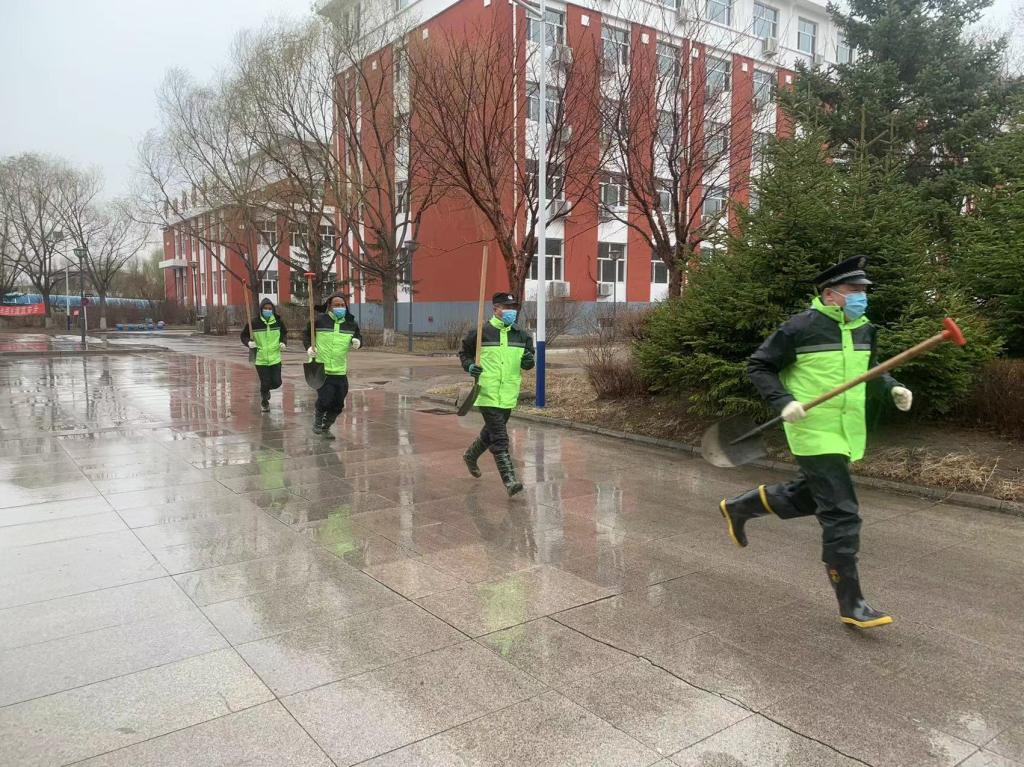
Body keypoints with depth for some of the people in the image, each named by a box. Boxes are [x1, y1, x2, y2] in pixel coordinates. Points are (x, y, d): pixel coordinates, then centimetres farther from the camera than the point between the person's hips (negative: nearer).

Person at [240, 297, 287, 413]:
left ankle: (266, 389, 38)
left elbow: (284, 333, 16)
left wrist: (284, 342, -2)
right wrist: (248, 342, -17)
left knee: (276, 382, 1)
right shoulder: (254, 322, -9)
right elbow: (244, 335, 3)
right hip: (260, 359, -2)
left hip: (275, 358, 2)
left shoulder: (278, 321, -2)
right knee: (265, 383, 2)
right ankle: (264, 403, 29)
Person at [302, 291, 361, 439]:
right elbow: (306, 334, 8)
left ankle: (326, 428, 33)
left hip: (341, 372, 4)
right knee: (325, 400, -12)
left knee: (338, 405, 8)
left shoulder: (351, 323, 4)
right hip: (321, 370, -4)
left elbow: (359, 337, 18)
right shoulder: (319, 320, -6)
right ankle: (317, 417, 22)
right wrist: (309, 347, -8)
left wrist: (357, 341, -5)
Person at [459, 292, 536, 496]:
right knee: (500, 438, -10)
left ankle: (471, 455, 49)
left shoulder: (521, 335, 7)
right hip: (487, 394, -5)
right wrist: (469, 366, -12)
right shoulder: (481, 333, -5)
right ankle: (510, 480, -10)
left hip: (508, 395, 6)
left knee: (491, 431, 22)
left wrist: (529, 360, -8)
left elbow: (528, 359, 15)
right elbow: (464, 352, 7)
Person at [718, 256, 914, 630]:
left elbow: (868, 370, 24)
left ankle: (739, 507, 43)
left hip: (846, 434, 8)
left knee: (807, 497, 21)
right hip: (815, 433, -8)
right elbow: (758, 366, -7)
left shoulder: (863, 329, 8)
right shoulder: (800, 327, -12)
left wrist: (892, 387, 4)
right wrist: (784, 401, -20)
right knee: (842, 515, -7)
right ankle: (851, 605, 5)